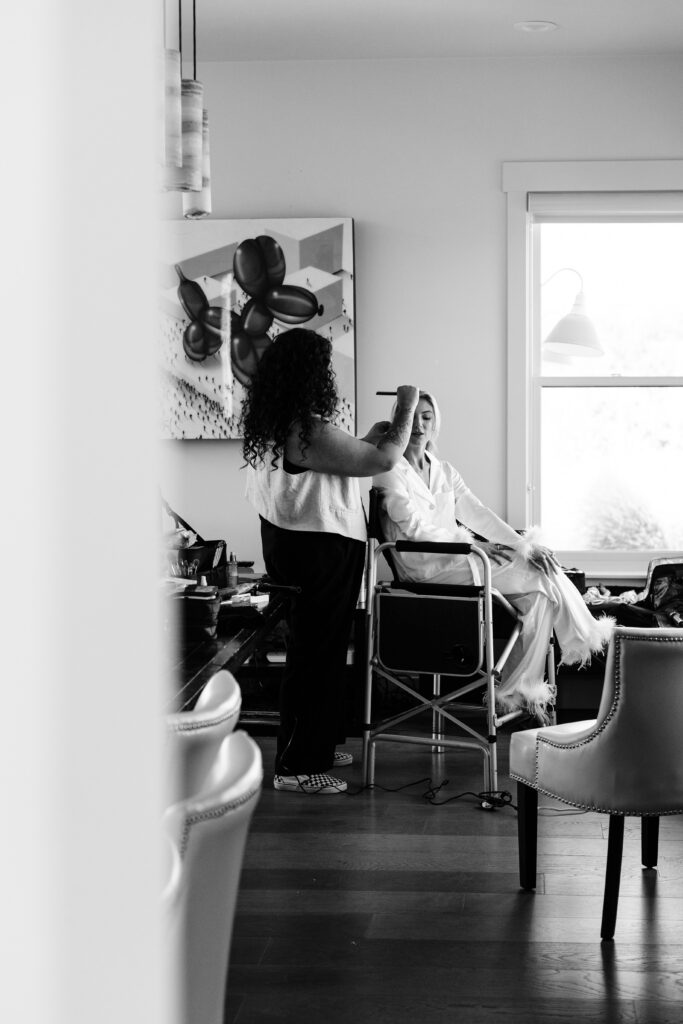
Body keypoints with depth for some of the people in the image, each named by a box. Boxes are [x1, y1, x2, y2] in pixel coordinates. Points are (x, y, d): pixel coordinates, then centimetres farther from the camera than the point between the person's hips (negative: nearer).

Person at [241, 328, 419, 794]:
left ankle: (317, 747, 31)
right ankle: (298, 767, 6)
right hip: (322, 551, -10)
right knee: (318, 654, -1)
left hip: (287, 544, 10)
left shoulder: (271, 426, 5)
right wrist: (406, 408, -3)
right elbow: (385, 460, -17)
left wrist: (367, 440, 17)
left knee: (315, 650, 20)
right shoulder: (311, 433, -25)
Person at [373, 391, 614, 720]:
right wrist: (474, 545, -19)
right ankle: (587, 639, 3)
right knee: (544, 579, -16)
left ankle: (518, 691, -13)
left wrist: (523, 545, -7)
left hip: (458, 557, 7)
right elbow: (415, 528, -13)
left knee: (540, 592, -15)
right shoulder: (390, 471, -4)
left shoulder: (444, 472, 18)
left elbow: (478, 514, 8)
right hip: (427, 567, -7)